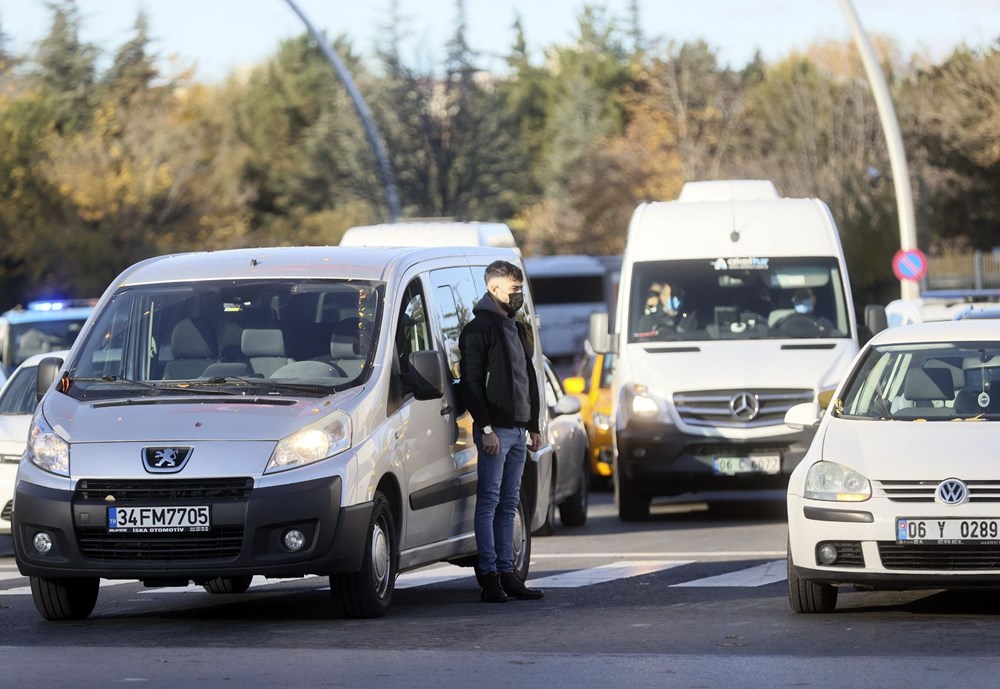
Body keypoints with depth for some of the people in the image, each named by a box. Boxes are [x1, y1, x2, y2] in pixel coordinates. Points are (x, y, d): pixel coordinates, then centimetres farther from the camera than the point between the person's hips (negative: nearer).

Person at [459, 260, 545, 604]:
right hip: (495, 430, -8)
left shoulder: (516, 329, 20)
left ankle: (507, 573, 10)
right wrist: (486, 428, -19)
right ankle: (490, 578, -8)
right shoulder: (479, 328, -7)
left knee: (509, 504, 9)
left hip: (518, 430, 8)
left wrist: (533, 427, 20)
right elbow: (471, 382, -13)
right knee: (490, 501, -7)